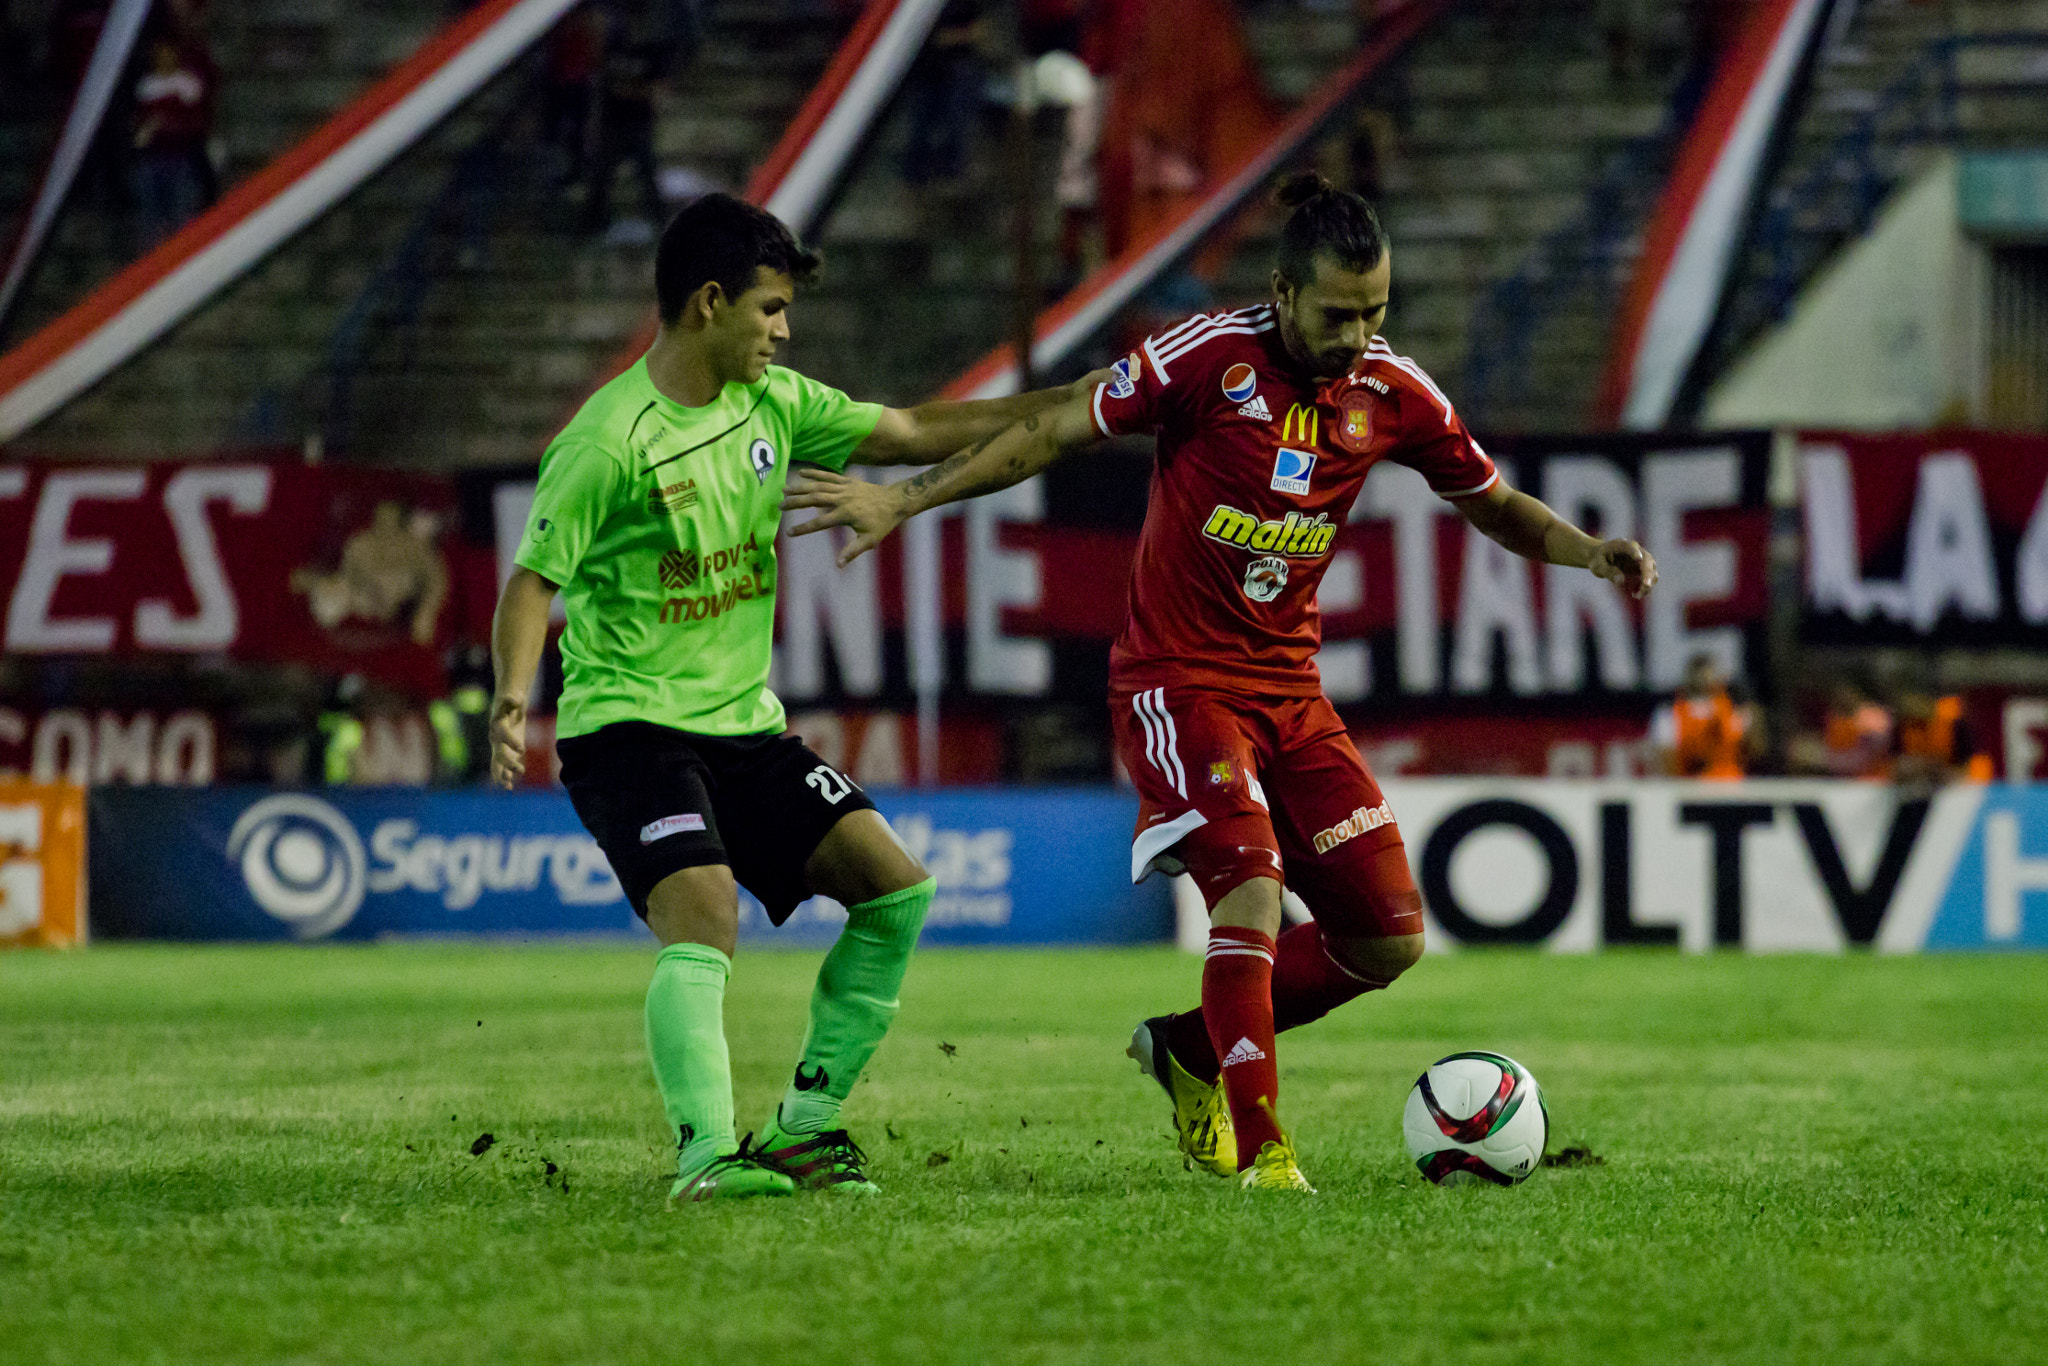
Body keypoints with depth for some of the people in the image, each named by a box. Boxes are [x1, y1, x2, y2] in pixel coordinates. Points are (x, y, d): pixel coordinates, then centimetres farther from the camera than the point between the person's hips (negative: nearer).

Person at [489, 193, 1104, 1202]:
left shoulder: (771, 403, 6)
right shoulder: (610, 441, -16)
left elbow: (916, 434, 14)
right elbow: (535, 579, -14)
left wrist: (1075, 402, 11)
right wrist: (512, 701, -30)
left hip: (745, 724, 8)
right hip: (628, 727, -8)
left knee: (897, 888, 0)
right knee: (705, 918, -28)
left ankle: (802, 1127, 6)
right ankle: (706, 1154, -29)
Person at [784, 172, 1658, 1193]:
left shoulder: (1393, 394, -2)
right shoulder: (1210, 357, -16)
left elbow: (1493, 505, 13)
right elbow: (1052, 433, -9)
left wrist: (1592, 553, -5)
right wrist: (904, 499, -13)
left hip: (1291, 690, 6)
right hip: (1176, 680, -6)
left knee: (1389, 937, 0)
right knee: (1251, 889, -24)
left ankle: (1190, 1050, 21)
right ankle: (1259, 1147, -15)